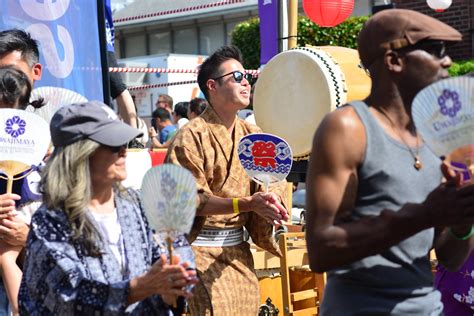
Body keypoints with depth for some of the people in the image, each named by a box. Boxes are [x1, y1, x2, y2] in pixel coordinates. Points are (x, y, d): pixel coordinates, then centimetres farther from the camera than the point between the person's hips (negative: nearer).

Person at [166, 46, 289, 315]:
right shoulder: (192, 136, -10)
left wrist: (271, 199, -17)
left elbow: (273, 184, 8)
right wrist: (247, 203, -25)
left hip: (239, 248, 6)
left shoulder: (253, 135, 10)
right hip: (202, 249, -6)